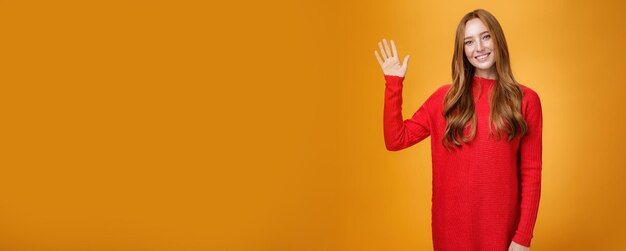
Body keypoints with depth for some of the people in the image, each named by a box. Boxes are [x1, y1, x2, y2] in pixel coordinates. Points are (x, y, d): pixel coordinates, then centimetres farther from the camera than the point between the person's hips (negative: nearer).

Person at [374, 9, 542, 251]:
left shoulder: (526, 99, -2)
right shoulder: (446, 97, 1)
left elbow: (531, 172, -2)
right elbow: (395, 140, -2)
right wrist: (394, 83, -6)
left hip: (502, 223, -1)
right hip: (451, 223, 1)